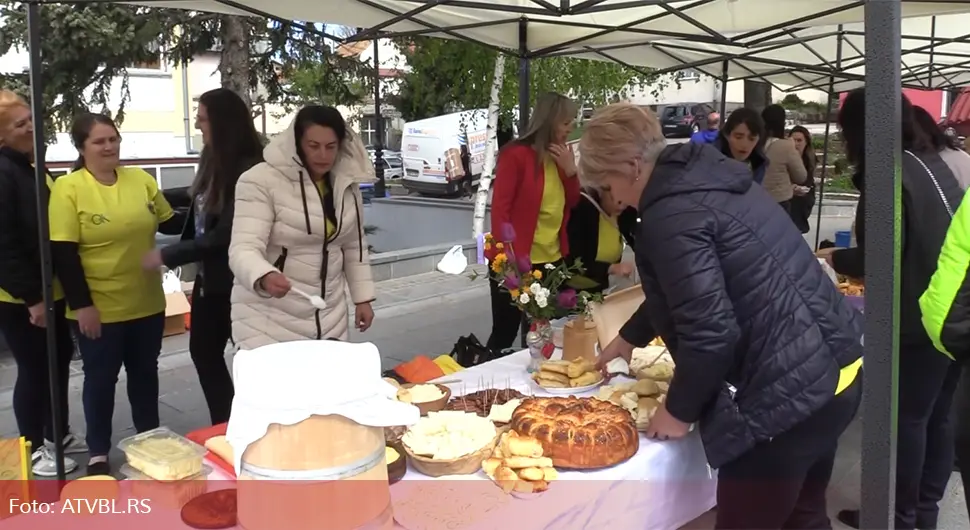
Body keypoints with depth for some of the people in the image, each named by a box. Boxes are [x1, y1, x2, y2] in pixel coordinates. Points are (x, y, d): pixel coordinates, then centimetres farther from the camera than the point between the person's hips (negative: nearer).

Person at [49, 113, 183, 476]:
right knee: (100, 378, 9)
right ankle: (98, 453, 25)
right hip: (98, 309, -4)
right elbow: (62, 253, -14)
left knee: (145, 372, 18)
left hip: (146, 303, 4)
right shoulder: (68, 188, -11)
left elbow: (169, 224, 10)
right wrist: (81, 304, -17)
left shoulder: (141, 179, 1)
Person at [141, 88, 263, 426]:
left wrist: (167, 256, -18)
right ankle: (224, 427, 32)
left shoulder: (248, 171, -22)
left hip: (236, 282, -9)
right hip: (209, 278, 9)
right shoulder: (214, 161, 3)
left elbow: (225, 234, -23)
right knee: (204, 352, 18)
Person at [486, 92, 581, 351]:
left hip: (553, 262, 7)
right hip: (517, 263, -7)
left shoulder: (560, 157, 9)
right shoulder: (516, 155, -12)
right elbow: (500, 210, -14)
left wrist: (570, 170, -5)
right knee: (505, 334, 3)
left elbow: (572, 205, 10)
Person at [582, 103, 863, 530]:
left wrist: (679, 411, -7)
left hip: (785, 395, -10)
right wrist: (630, 336, 33)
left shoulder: (669, 215, -19)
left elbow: (710, 332, -23)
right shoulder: (706, 177, 12)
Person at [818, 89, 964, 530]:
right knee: (937, 414, 16)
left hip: (922, 315, -8)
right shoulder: (930, 161, 11)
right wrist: (849, 256, 19)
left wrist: (835, 258, -1)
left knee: (907, 418, 4)